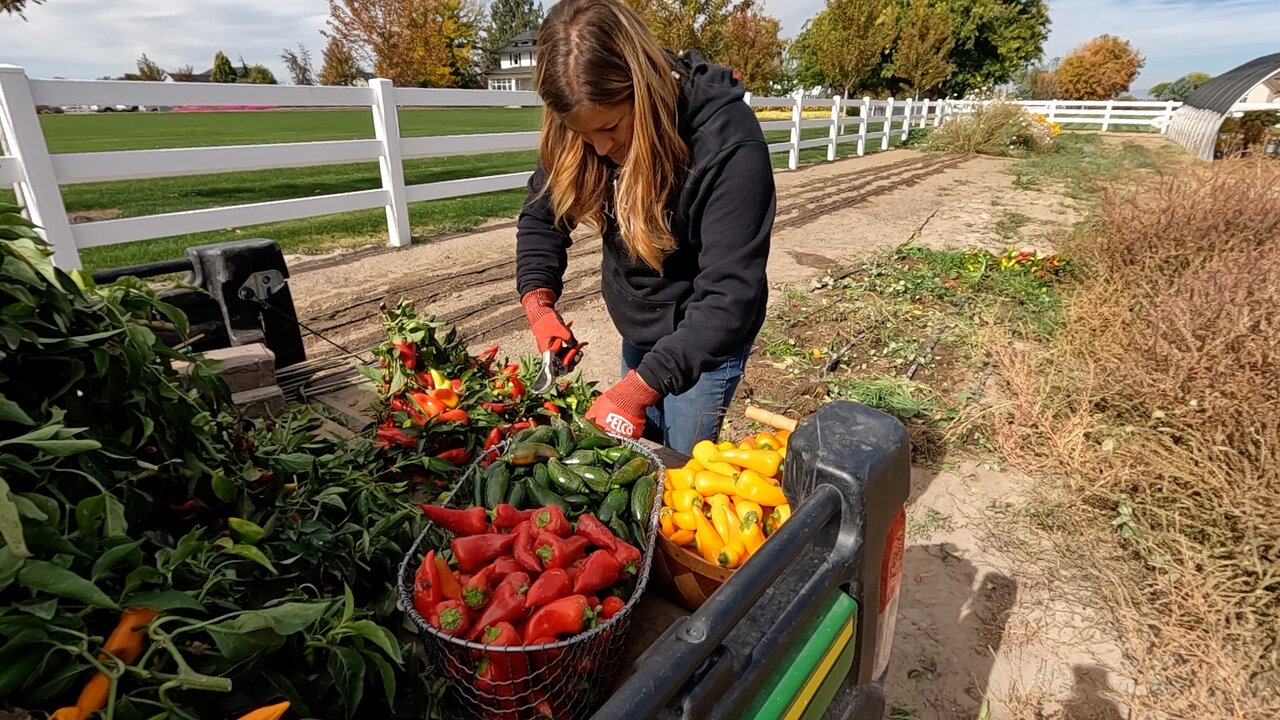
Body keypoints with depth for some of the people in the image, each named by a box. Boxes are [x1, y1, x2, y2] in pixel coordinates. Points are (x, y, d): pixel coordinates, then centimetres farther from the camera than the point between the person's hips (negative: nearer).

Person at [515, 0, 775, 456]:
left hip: (707, 336, -5)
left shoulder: (727, 141, -31)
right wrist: (538, 301, -17)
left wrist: (642, 383, -39)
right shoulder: (580, 133, -14)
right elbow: (541, 215, 0)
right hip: (637, 328, 6)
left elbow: (730, 294, -33)